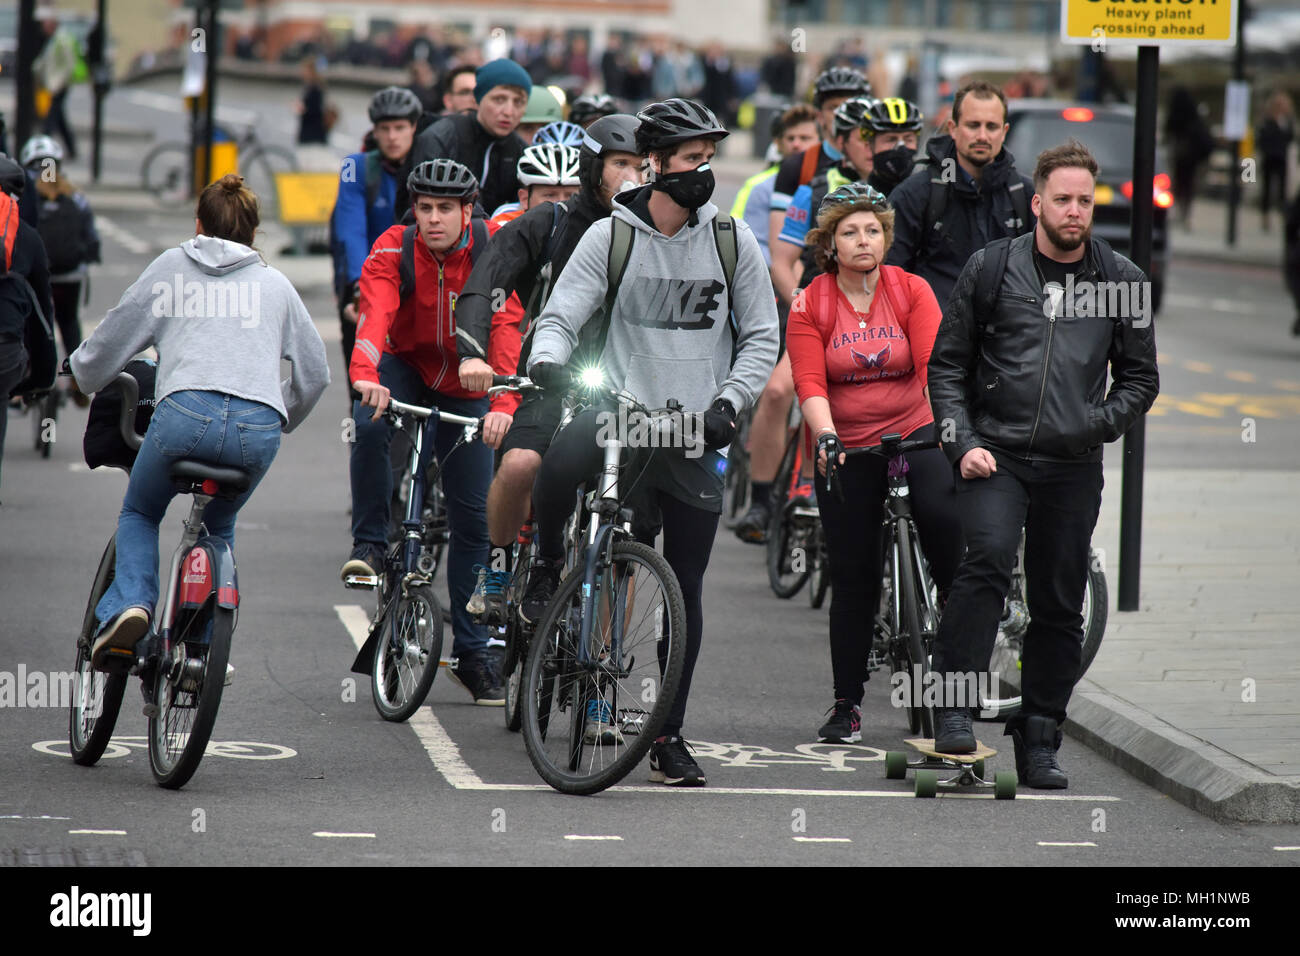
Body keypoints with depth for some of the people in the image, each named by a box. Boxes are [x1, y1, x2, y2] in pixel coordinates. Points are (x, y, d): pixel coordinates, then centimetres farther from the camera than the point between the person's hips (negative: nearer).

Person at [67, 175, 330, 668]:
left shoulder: (172, 266, 19)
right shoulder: (275, 284, 24)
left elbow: (111, 339, 21)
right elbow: (315, 373, 28)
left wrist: (85, 374, 42)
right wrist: (282, 420, 45)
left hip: (187, 411, -2)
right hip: (260, 428, 2)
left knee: (139, 514, 22)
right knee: (219, 525, 29)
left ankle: (129, 602, -5)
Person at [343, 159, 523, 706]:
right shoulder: (394, 249, -21)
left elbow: (507, 326, -29)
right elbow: (374, 312, -37)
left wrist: (503, 403, -43)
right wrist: (365, 375, -56)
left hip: (465, 387, 1)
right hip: (406, 368, -1)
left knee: (472, 518, 2)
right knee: (370, 423, -36)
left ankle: (473, 654, 11)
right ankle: (369, 545, -20)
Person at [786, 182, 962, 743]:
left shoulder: (912, 292, -2)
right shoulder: (810, 305, -3)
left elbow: (934, 364, -12)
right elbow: (809, 383, -12)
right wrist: (826, 438, -29)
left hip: (913, 433, 0)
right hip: (845, 449, 0)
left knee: (940, 508, -31)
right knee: (852, 580, 2)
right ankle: (847, 705, 14)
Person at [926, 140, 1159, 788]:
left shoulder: (1120, 281, 8)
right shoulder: (991, 269, 4)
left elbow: (1141, 377, 15)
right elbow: (947, 365, 8)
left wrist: (1101, 423, -3)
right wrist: (962, 442, -4)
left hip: (1073, 466, 2)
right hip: (996, 453, -2)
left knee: (1060, 606, 5)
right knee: (988, 557, -26)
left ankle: (1038, 743, 16)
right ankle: (955, 705, -21)